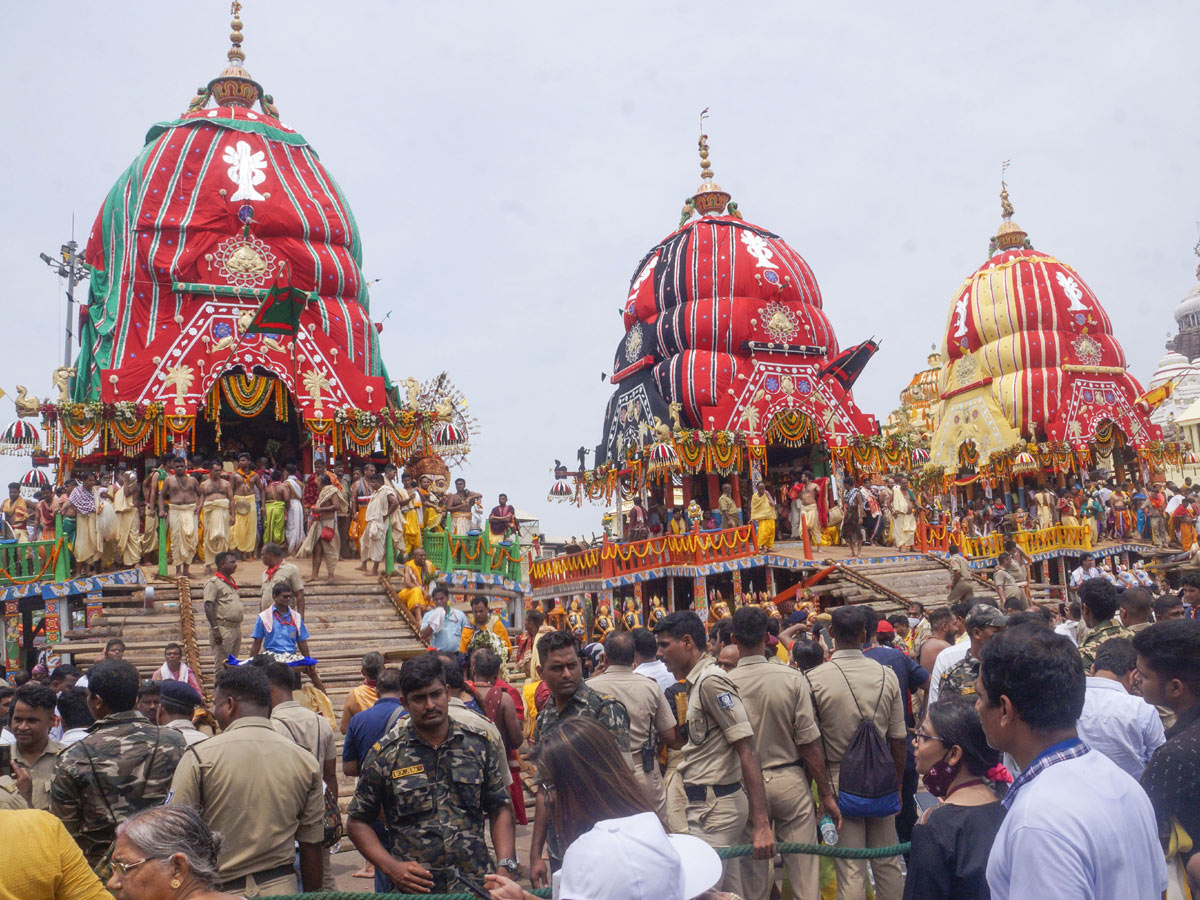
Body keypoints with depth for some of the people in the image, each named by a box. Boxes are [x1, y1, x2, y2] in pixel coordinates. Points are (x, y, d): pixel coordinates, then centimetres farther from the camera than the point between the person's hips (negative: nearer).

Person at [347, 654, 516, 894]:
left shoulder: (478, 746, 3)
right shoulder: (385, 755, -2)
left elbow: (500, 810, 8)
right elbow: (359, 822, 3)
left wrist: (506, 866, -5)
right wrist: (391, 866, -10)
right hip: (413, 888, -1)